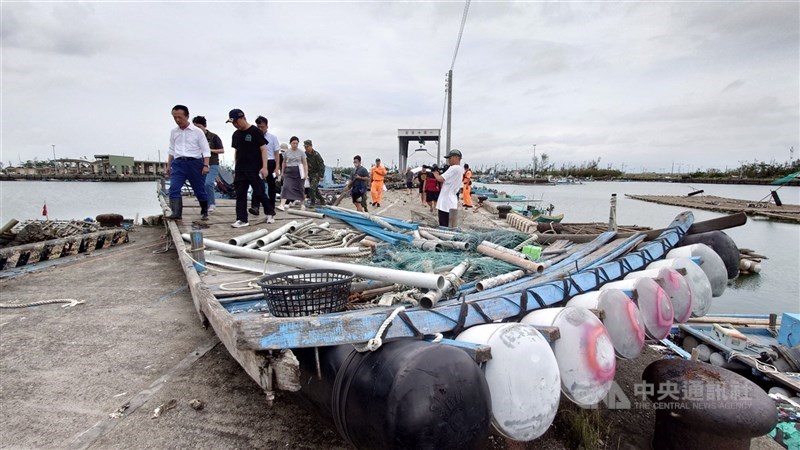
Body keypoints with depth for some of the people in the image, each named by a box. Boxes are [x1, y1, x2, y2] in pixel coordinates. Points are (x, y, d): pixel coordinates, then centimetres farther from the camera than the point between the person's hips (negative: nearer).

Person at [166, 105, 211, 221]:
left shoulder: (197, 131, -2)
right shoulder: (173, 132, 10)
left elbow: (206, 150, -3)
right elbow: (171, 150, 18)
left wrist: (206, 165, -11)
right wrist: (168, 165, 16)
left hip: (195, 163, -3)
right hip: (178, 163, 3)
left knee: (200, 190, 6)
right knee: (174, 188, -12)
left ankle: (204, 212, 22)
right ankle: (176, 213, -13)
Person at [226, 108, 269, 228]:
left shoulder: (255, 131, -6)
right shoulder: (236, 134, 12)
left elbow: (263, 149, -8)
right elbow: (236, 151, 19)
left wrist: (264, 167, -15)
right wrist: (235, 168, 16)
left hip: (255, 170, -6)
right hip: (240, 170, 6)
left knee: (259, 193, -2)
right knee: (240, 195, 2)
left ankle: (269, 214, 18)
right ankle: (242, 219, 6)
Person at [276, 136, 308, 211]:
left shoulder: (301, 152, 2)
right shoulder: (287, 152, 7)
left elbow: (305, 163, 3)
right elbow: (284, 163, 17)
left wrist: (306, 173, -5)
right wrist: (282, 172, 18)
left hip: (298, 171, -1)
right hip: (288, 171, 1)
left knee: (299, 188, 5)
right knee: (286, 187, -12)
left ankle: (302, 204, 23)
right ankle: (282, 205, -21)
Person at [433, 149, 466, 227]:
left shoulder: (454, 168, -16)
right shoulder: (460, 169, 16)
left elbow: (440, 179, -17)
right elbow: (445, 181, 19)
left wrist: (435, 173, 2)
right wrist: (439, 173, 6)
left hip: (446, 203, -10)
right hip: (449, 203, 10)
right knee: (448, 227, 14)